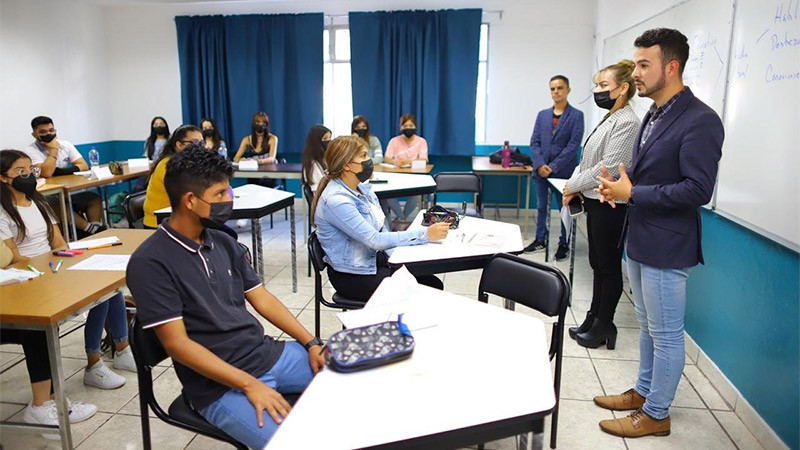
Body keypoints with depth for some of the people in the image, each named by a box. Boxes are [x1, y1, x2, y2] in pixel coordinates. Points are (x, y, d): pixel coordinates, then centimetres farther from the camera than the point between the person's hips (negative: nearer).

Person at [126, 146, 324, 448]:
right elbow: (177, 343, -17)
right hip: (219, 384, -6)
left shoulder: (223, 243, 7)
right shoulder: (150, 263, -14)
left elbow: (262, 299, 10)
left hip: (270, 354, 7)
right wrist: (249, 384, -22)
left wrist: (311, 343, 0)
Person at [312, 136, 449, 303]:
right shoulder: (336, 200, -24)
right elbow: (375, 240, -26)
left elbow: (381, 230, 8)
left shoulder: (362, 188, 4)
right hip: (351, 275, -8)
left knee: (434, 285, -4)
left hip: (372, 259, 8)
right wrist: (425, 234, -25)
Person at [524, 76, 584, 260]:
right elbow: (534, 142, 6)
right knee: (541, 207, 14)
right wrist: (539, 165, -9)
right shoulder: (542, 115, 11)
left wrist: (553, 166, -15)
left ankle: (564, 244, 18)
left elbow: (573, 145, -9)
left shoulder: (576, 116, -2)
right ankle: (540, 240, 27)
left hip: (564, 171, -4)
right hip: (541, 170, 4)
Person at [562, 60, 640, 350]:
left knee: (609, 266, 3)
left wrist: (574, 185, -11)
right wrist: (573, 187, 1)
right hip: (595, 202, 9)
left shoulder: (626, 122, -16)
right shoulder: (608, 120, 13)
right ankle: (594, 319, 29)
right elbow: (587, 160, 16)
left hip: (610, 206, -9)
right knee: (598, 263, 16)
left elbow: (608, 168, -21)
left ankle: (604, 326, 17)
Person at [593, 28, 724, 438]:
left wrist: (632, 194, -19)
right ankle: (643, 392, 38)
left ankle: (656, 414, 22)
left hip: (666, 247, -9)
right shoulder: (654, 115, 10)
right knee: (648, 326, 22)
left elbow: (698, 190, -23)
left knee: (666, 334, 7)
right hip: (640, 241, 9)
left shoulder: (700, 121, -17)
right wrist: (618, 187, 0)